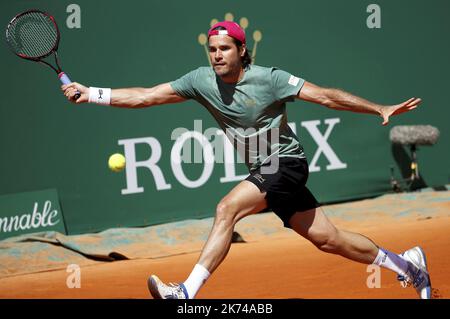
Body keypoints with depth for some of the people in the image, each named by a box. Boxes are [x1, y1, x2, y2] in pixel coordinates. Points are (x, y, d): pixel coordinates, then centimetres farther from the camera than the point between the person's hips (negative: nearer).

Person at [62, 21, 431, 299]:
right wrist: (91, 94, -14)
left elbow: (326, 96, -14)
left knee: (228, 208, -25)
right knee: (328, 239, 8)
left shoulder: (268, 79, -16)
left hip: (287, 162, -6)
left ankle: (188, 293, -25)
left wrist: (381, 109, -18)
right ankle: (406, 263, 26)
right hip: (263, 172, 6)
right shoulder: (202, 80, -3)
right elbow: (146, 96, -5)